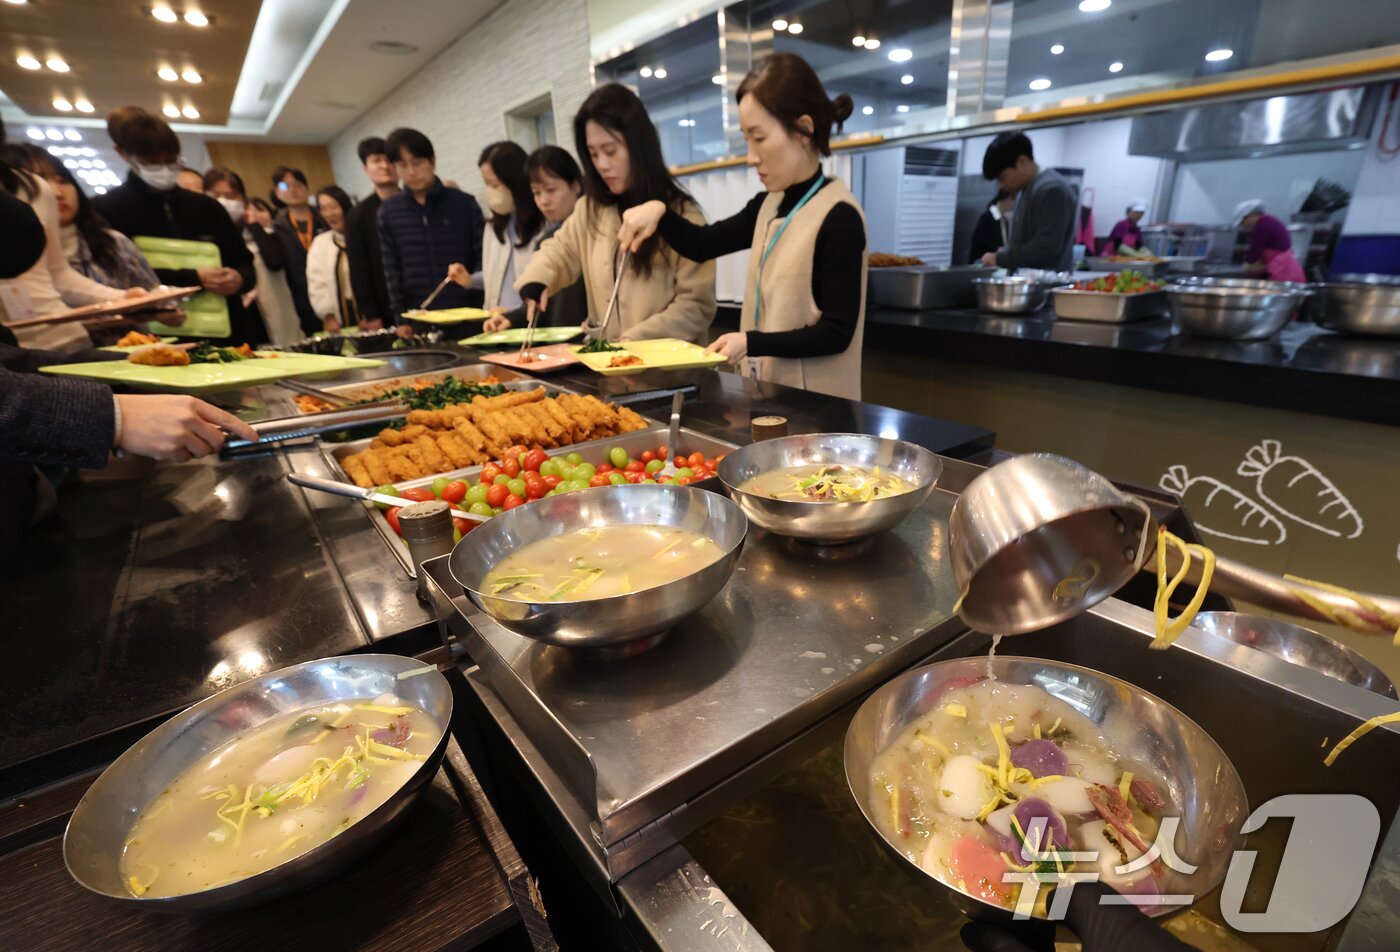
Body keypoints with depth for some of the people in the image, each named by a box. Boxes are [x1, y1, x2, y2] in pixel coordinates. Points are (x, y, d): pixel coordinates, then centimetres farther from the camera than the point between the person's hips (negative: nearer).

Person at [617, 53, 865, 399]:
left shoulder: (839, 217, -16)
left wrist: (749, 343, -23)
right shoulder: (769, 205, 7)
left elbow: (836, 332, -17)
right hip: (768, 391, 7)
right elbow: (702, 245, 16)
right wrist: (659, 212, -3)